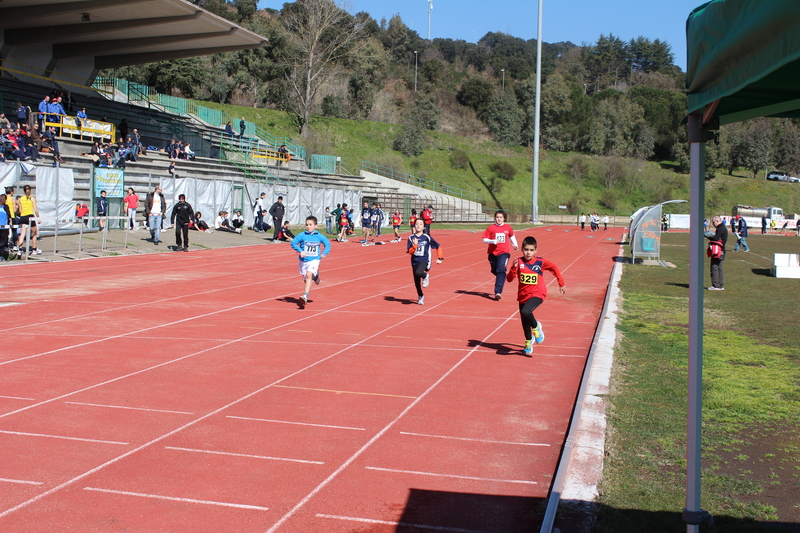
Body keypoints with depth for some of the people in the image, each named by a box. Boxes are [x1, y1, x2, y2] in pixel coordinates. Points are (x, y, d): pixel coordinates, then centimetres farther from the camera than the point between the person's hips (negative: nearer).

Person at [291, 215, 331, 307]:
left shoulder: (319, 236, -1)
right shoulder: (302, 235, -5)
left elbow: (327, 244, 15)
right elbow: (293, 243, -3)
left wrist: (324, 253, 1)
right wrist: (300, 251, -15)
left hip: (314, 260, -3)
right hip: (304, 260, 3)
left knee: (309, 275, -25)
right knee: (306, 279, 15)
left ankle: (305, 296, -31)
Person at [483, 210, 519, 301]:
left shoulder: (508, 228, 5)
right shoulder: (491, 228, -1)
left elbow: (512, 236, 24)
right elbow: (484, 239, -3)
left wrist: (515, 245, 17)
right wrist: (493, 241, -19)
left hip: (504, 253, -1)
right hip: (493, 253, 1)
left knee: (501, 270, -18)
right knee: (495, 272, 12)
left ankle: (498, 292, -24)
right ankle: (498, 291, 37)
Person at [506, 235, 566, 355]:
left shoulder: (541, 262, -9)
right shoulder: (519, 262, -8)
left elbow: (554, 268, 8)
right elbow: (509, 279, -11)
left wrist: (561, 284, 14)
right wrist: (514, 267, -28)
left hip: (537, 294, -3)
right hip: (523, 295, 3)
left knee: (525, 312, -30)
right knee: (524, 322, 15)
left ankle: (536, 327, 1)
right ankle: (528, 342, 43)